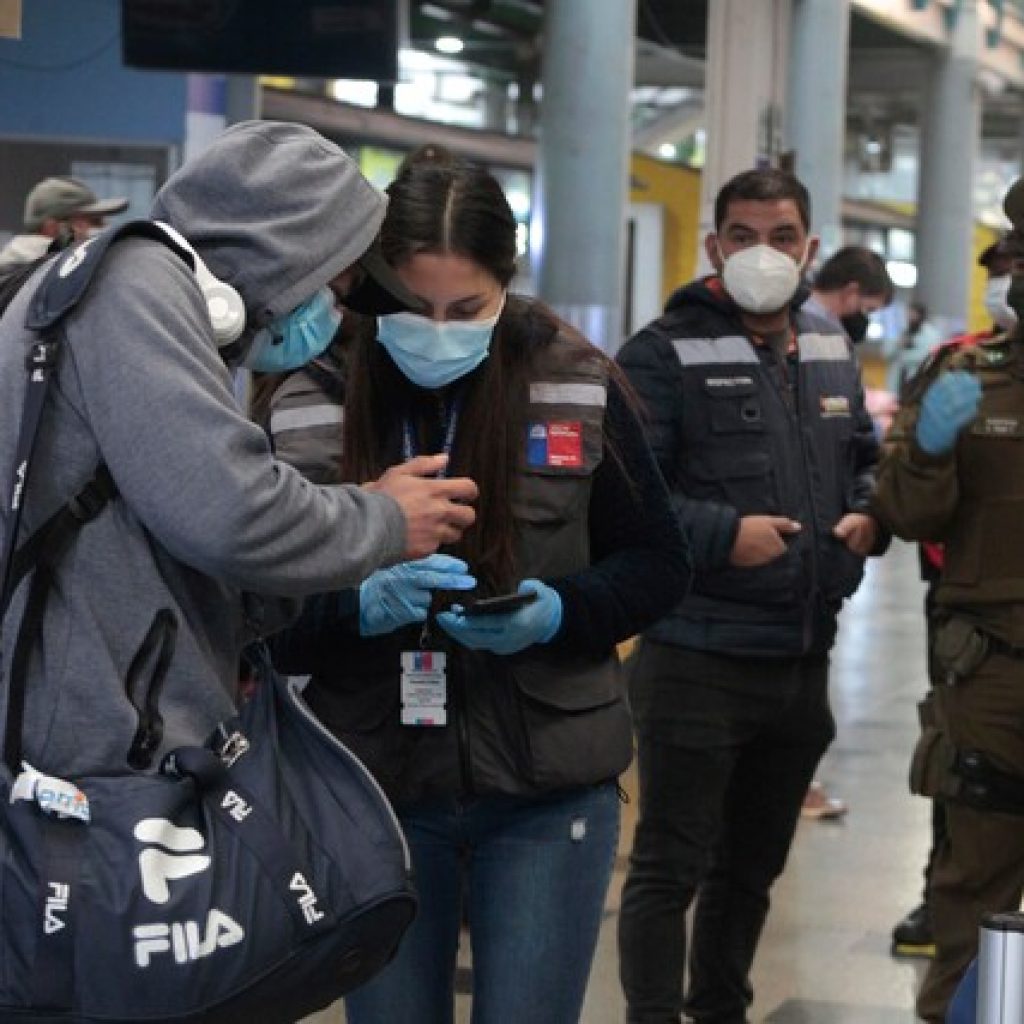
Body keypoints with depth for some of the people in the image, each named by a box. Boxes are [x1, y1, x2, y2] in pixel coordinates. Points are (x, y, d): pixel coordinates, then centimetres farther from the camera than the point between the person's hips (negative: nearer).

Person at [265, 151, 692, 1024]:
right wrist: (363, 606, -23)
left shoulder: (577, 386, -4)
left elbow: (657, 565, 5)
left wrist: (558, 614, -14)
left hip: (547, 789, 0)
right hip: (374, 787, 1)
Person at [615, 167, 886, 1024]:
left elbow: (866, 456, 24)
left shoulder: (832, 352, 12)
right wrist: (723, 535, -25)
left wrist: (868, 513, 4)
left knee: (754, 864, 20)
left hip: (804, 659, 7)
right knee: (670, 869, 0)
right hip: (697, 660, -7)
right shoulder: (666, 355, -11)